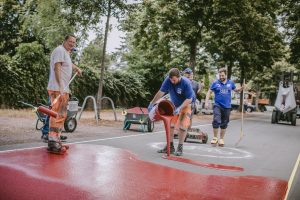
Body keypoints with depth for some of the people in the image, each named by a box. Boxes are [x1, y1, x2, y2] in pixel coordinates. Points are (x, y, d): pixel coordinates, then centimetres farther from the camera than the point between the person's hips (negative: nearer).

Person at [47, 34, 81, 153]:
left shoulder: (66, 53, 23)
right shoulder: (60, 50, -8)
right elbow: (57, 68, -19)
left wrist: (77, 68, 37)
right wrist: (60, 86, -26)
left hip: (64, 90, 11)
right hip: (57, 89, -11)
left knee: (62, 115, 14)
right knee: (57, 115, -15)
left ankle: (57, 140, 22)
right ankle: (52, 142, -16)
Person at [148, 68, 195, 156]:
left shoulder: (186, 83, -30)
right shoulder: (168, 80, -21)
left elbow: (189, 99, -27)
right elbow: (161, 92, -21)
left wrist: (180, 108, -37)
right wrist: (152, 103, -24)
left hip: (186, 105, -4)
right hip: (174, 105, 5)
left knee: (182, 126, -10)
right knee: (170, 124, 2)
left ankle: (180, 147, 2)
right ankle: (170, 146, 12)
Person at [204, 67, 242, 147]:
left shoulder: (231, 83, 6)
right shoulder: (215, 83, -1)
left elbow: (235, 90, 21)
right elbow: (209, 92, 3)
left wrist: (241, 88, 0)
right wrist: (206, 102, -5)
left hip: (227, 107, 3)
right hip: (217, 105, -2)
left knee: (224, 124, 9)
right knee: (216, 121, -17)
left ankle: (221, 139, 22)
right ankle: (215, 137, 0)